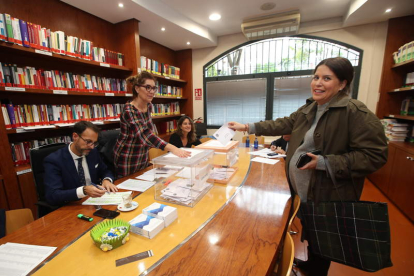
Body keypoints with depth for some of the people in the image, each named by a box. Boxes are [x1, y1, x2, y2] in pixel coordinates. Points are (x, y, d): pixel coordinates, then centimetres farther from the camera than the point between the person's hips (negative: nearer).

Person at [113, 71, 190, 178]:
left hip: (143, 159, 7)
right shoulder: (129, 110, -25)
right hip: (127, 160, -7)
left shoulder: (149, 106, -2)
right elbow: (145, 135, -40)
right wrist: (172, 148, -51)